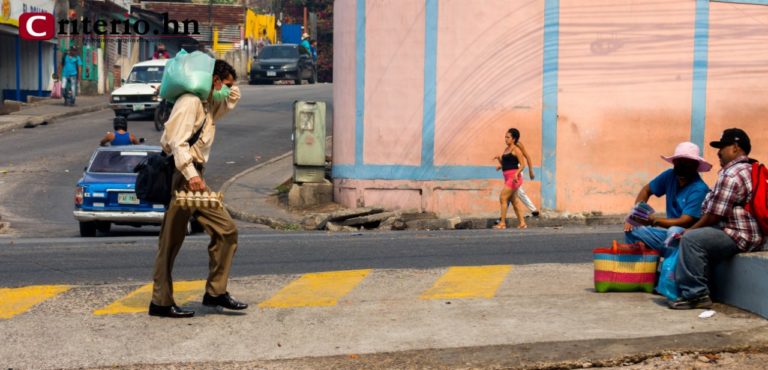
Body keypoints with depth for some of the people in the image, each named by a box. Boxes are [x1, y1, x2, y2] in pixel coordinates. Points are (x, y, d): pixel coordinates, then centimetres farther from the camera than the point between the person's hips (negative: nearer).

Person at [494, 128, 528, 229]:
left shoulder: (516, 150, -8)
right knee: (514, 201, 12)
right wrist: (499, 159, 4)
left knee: (503, 198, -12)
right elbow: (504, 164, 22)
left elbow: (523, 165, -13)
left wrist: (516, 173, -28)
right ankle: (522, 223, 16)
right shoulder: (506, 150, 16)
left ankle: (502, 223, -11)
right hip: (508, 178, 9)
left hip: (514, 177, -9)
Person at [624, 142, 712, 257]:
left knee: (675, 232, -38)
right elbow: (646, 190, 15)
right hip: (669, 231, 7)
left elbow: (685, 222, -24)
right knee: (632, 231, -8)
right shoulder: (670, 176, 1)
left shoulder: (699, 189, -19)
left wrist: (653, 220, -34)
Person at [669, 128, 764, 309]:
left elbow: (714, 215, -18)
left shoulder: (732, 175, -18)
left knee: (691, 239, -24)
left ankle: (696, 294, -21)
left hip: (739, 237, -12)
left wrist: (690, 230, -2)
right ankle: (687, 290, 19)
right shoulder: (748, 170, 19)